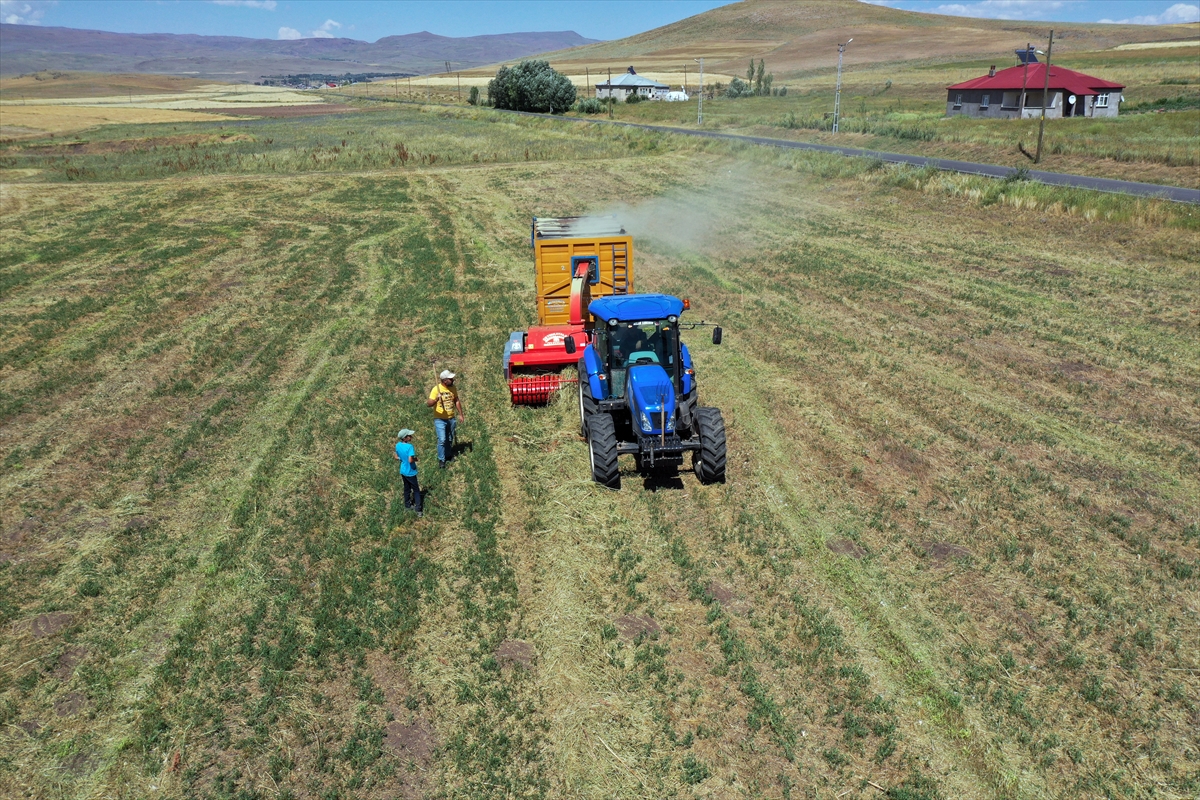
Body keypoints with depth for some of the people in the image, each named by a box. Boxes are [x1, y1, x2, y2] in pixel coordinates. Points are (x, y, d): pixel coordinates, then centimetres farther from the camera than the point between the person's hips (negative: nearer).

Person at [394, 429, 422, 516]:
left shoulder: (398, 445, -5)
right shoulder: (409, 446, -28)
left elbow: (397, 457, 6)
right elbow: (410, 460, -33)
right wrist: (415, 459, -13)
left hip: (403, 471, 7)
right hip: (410, 472, -7)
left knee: (407, 488, 23)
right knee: (416, 490, 6)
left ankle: (407, 504, 37)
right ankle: (418, 509, 6)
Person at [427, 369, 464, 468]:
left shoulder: (453, 388, -2)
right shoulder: (436, 389, -18)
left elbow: (456, 401, 11)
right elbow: (428, 404, -23)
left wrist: (460, 414, 11)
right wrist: (435, 400, -43)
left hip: (451, 418, 5)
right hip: (440, 419, -5)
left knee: (450, 439, 16)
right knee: (442, 440, -10)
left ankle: (448, 456, 35)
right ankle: (441, 460, 5)